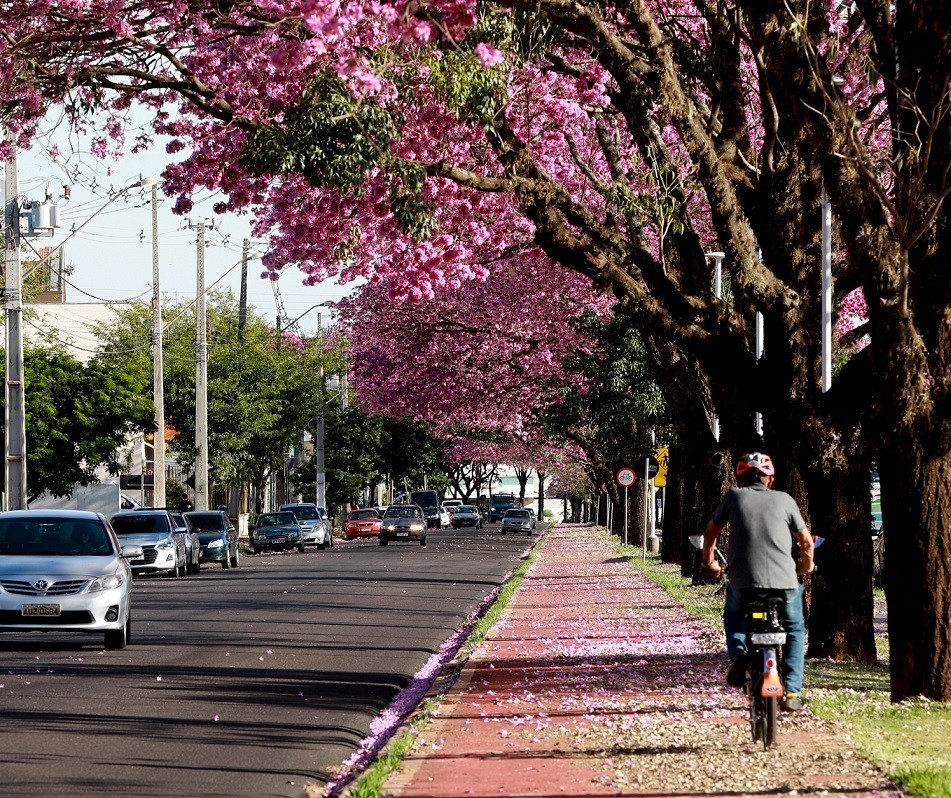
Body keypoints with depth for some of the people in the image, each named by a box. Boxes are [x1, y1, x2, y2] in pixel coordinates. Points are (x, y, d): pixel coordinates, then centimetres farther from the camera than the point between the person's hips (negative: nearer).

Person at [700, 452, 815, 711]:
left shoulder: (735, 496, 12)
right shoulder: (784, 500, 13)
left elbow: (710, 532, 20)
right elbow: (806, 542, 16)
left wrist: (708, 561, 38)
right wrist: (806, 566, 36)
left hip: (742, 579, 0)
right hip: (784, 580, 0)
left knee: (733, 616, 30)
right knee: (795, 630, 22)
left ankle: (738, 652, 1)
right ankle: (792, 692, 10)